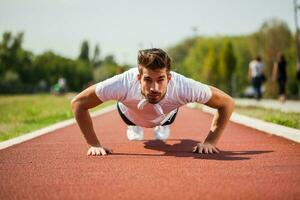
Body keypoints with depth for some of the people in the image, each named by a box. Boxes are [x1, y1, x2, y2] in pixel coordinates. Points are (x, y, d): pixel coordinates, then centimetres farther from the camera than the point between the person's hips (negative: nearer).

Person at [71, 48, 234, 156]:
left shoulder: (183, 87, -48)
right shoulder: (124, 84, -50)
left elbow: (227, 103, -34)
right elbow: (78, 103, -38)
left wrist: (210, 142, -38)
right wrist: (94, 144, -40)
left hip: (166, 114, 1)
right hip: (130, 113, 0)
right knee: (134, 130, 34)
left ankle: (162, 126, 68)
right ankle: (134, 127, 67)